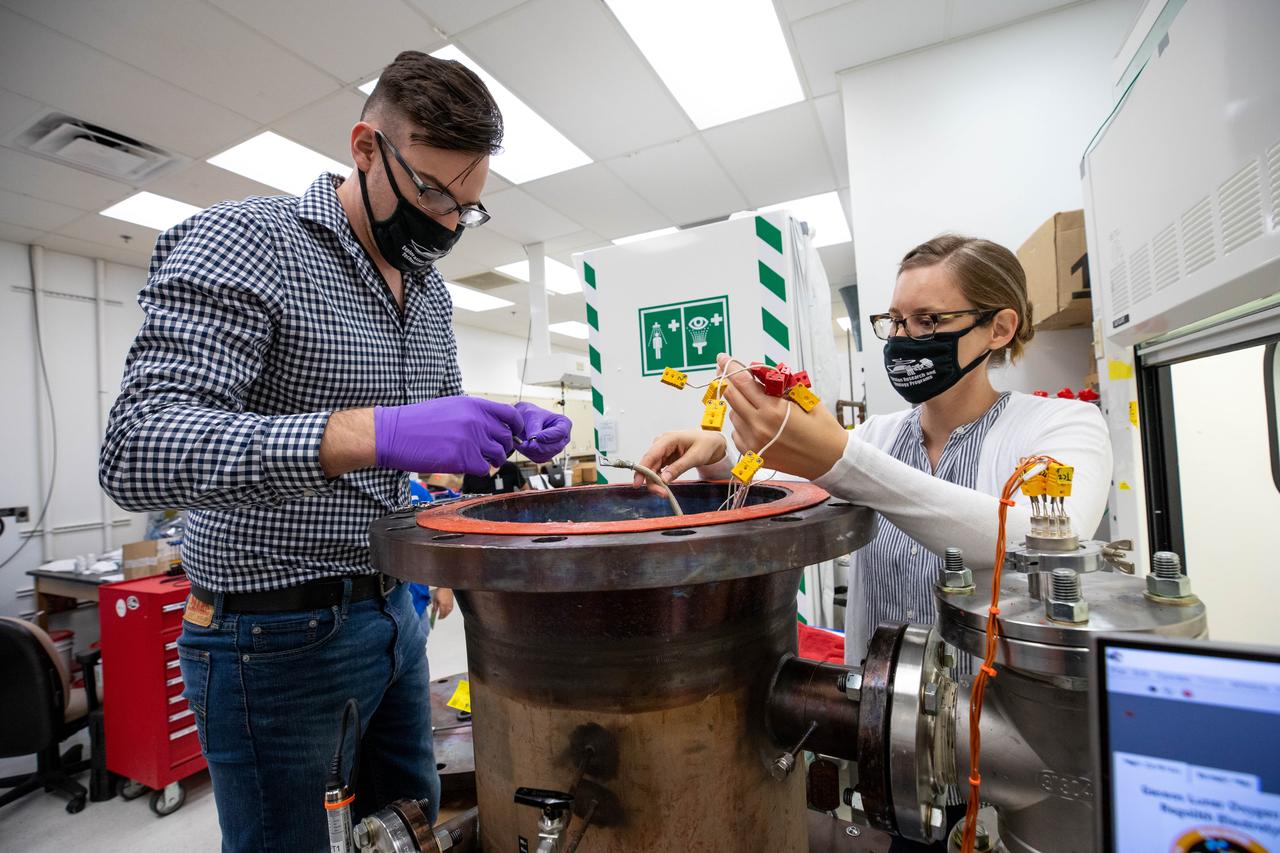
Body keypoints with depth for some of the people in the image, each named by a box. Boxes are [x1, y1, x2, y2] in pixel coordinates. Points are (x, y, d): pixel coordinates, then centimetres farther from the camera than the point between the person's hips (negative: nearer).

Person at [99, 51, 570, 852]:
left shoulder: (430, 289, 6)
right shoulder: (242, 242, -15)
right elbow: (136, 449, -26)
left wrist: (510, 429, -9)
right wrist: (378, 433, -40)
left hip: (393, 611, 7)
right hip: (276, 634, -6)